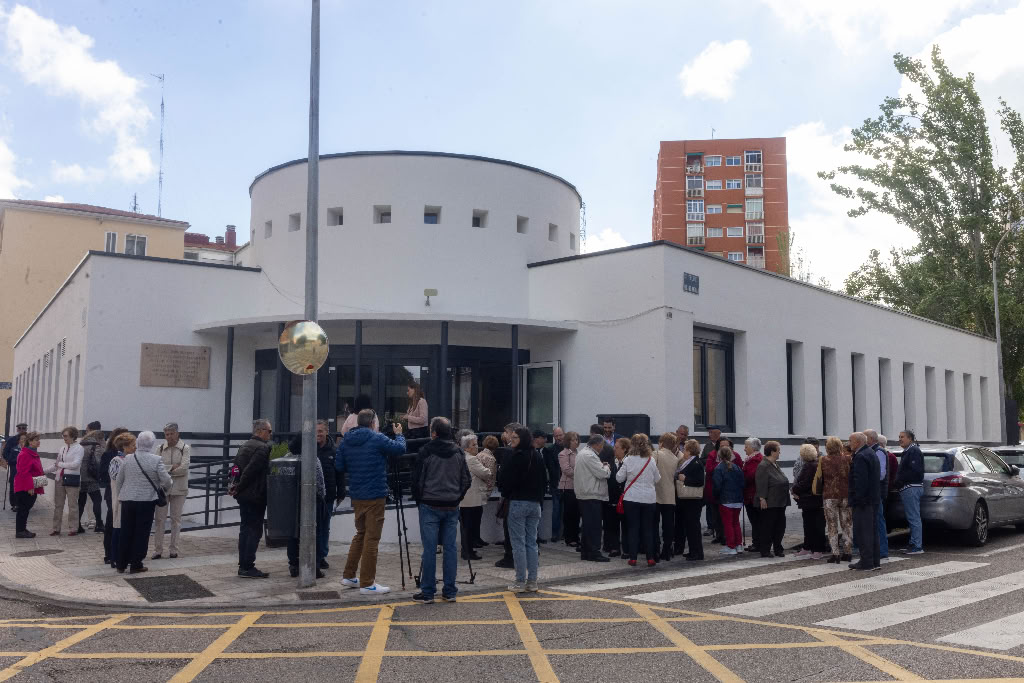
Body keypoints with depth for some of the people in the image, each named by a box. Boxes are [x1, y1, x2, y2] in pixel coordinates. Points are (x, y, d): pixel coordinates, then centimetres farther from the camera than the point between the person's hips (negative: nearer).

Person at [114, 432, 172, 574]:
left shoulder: (128, 458, -1)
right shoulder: (156, 460, -11)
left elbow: (119, 480, 7)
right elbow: (166, 480, -10)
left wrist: (120, 496, 22)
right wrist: (164, 488, 13)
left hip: (127, 500, 3)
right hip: (146, 501, -3)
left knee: (125, 533, 12)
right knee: (141, 533, 5)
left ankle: (121, 564, 18)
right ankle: (136, 565, 9)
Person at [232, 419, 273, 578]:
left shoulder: (244, 446, 14)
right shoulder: (262, 448, -16)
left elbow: (235, 468, 12)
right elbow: (251, 470, -22)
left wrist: (236, 487, 8)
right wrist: (238, 488, -11)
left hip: (243, 496, 10)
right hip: (256, 496, -10)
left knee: (245, 530, 14)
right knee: (254, 531, -4)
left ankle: (243, 566, 18)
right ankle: (248, 567, -3)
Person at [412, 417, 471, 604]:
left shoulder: (426, 452, -8)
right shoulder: (458, 453, 4)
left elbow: (417, 479, -5)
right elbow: (467, 480, 5)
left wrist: (418, 499, 9)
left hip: (430, 506, -3)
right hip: (452, 508, 4)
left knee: (429, 549, 0)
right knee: (450, 548, 7)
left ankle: (427, 592, 4)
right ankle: (449, 592, 11)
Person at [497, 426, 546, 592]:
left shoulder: (515, 457, -14)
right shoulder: (537, 457, 7)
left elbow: (503, 479, -12)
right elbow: (544, 480, 13)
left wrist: (506, 493, 7)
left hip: (518, 502, -6)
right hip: (535, 502, 6)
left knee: (518, 543, 0)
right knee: (532, 542, 10)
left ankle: (520, 583, 2)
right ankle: (532, 582, 12)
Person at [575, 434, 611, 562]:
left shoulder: (582, 452, 15)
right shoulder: (589, 455, -18)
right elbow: (602, 473, -19)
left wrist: (602, 466, 10)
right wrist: (607, 467, 1)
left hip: (583, 494, 11)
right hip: (592, 495, -11)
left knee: (587, 524, 14)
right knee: (594, 525, -5)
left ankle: (585, 552, 18)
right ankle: (594, 552, -2)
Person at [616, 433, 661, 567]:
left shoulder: (628, 460, -8)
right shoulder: (651, 460, -4)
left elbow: (619, 478, -2)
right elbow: (657, 479, 5)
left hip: (631, 498, -1)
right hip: (649, 499, 1)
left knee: (633, 528, 6)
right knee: (648, 528, 8)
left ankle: (633, 558, 5)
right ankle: (650, 558, 8)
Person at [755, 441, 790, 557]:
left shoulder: (775, 464, 15)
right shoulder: (763, 466, -15)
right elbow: (761, 484, -21)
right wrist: (762, 498, -24)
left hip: (780, 502, 9)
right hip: (770, 503, -9)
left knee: (780, 526, 11)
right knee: (768, 526, -2)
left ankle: (778, 549, 21)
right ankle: (765, 551, 5)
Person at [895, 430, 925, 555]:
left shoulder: (914, 451, -11)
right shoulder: (908, 451, 21)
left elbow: (914, 471, -21)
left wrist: (898, 483, -18)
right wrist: (897, 484, 12)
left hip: (912, 488, -11)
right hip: (908, 489, 11)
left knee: (914, 518, -8)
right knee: (913, 518, 13)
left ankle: (917, 547, -7)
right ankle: (914, 544, 19)